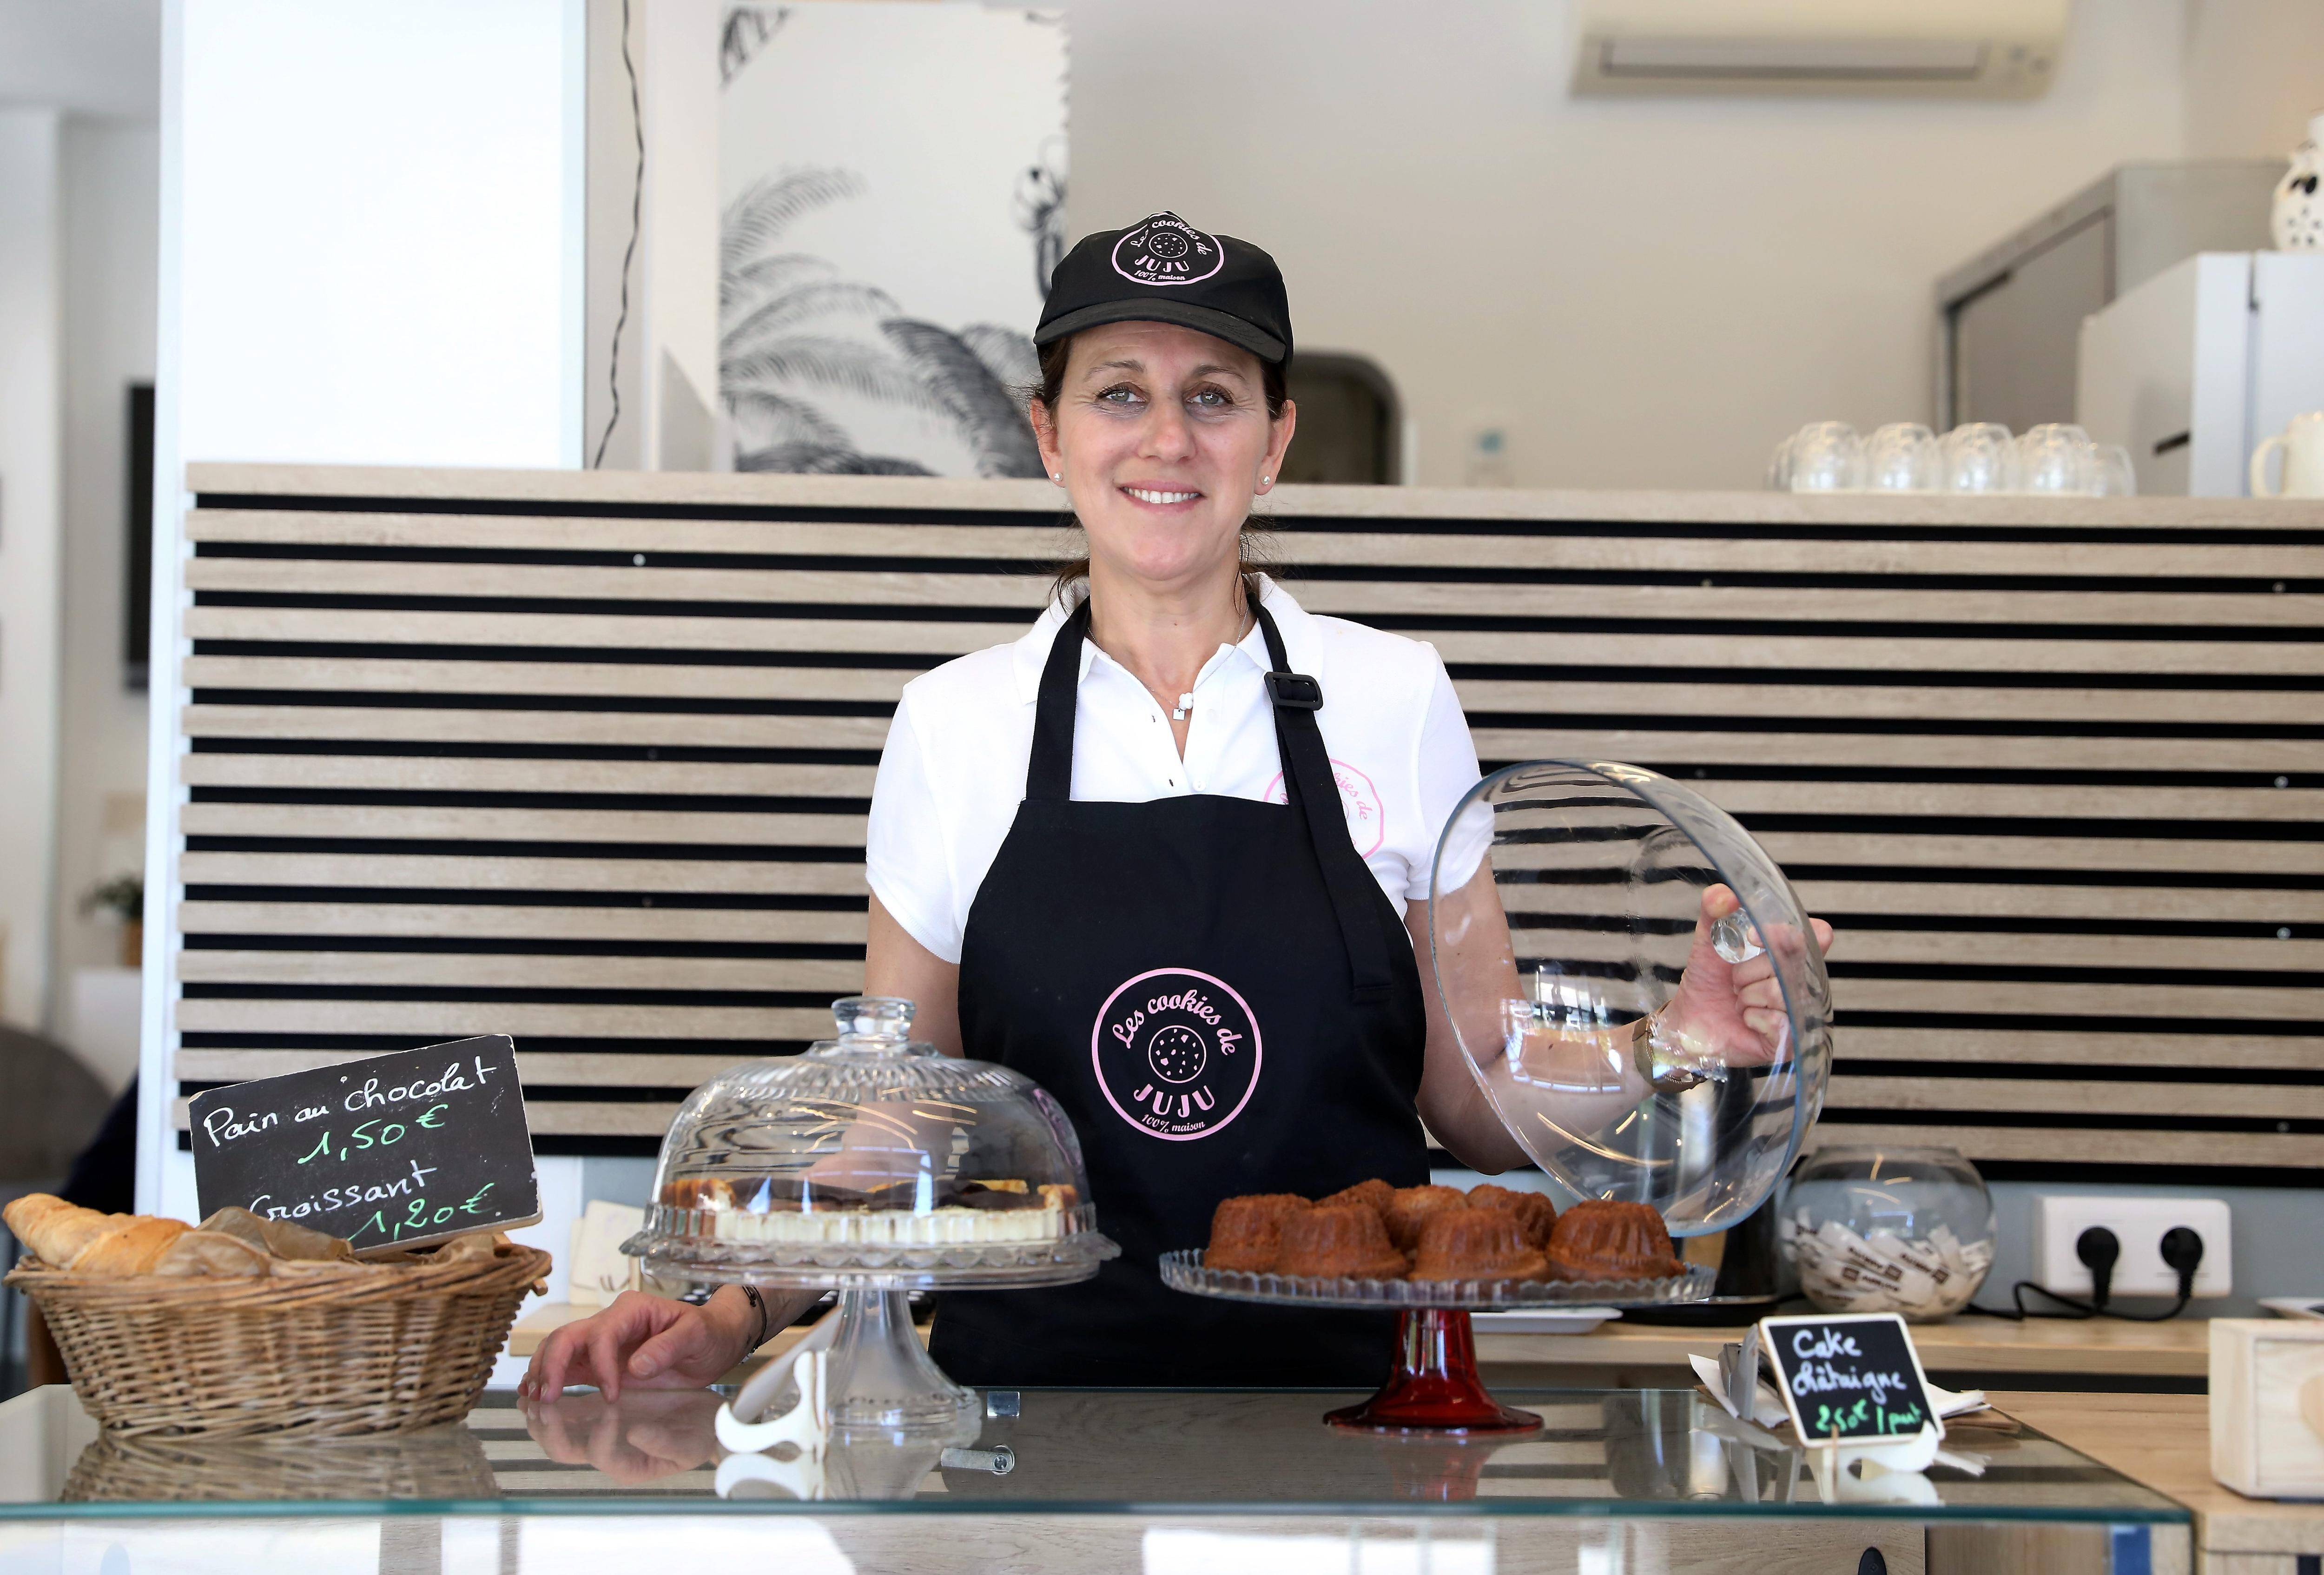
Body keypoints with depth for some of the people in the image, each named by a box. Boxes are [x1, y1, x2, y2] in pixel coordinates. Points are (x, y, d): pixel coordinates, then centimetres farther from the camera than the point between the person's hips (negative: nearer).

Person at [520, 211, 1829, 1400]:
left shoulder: (1395, 702, 5)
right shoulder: (952, 725, 6)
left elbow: (1479, 1108, 10)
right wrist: (734, 1316, -6)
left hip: (1342, 1395, 0)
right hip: (1031, 1390, 1)